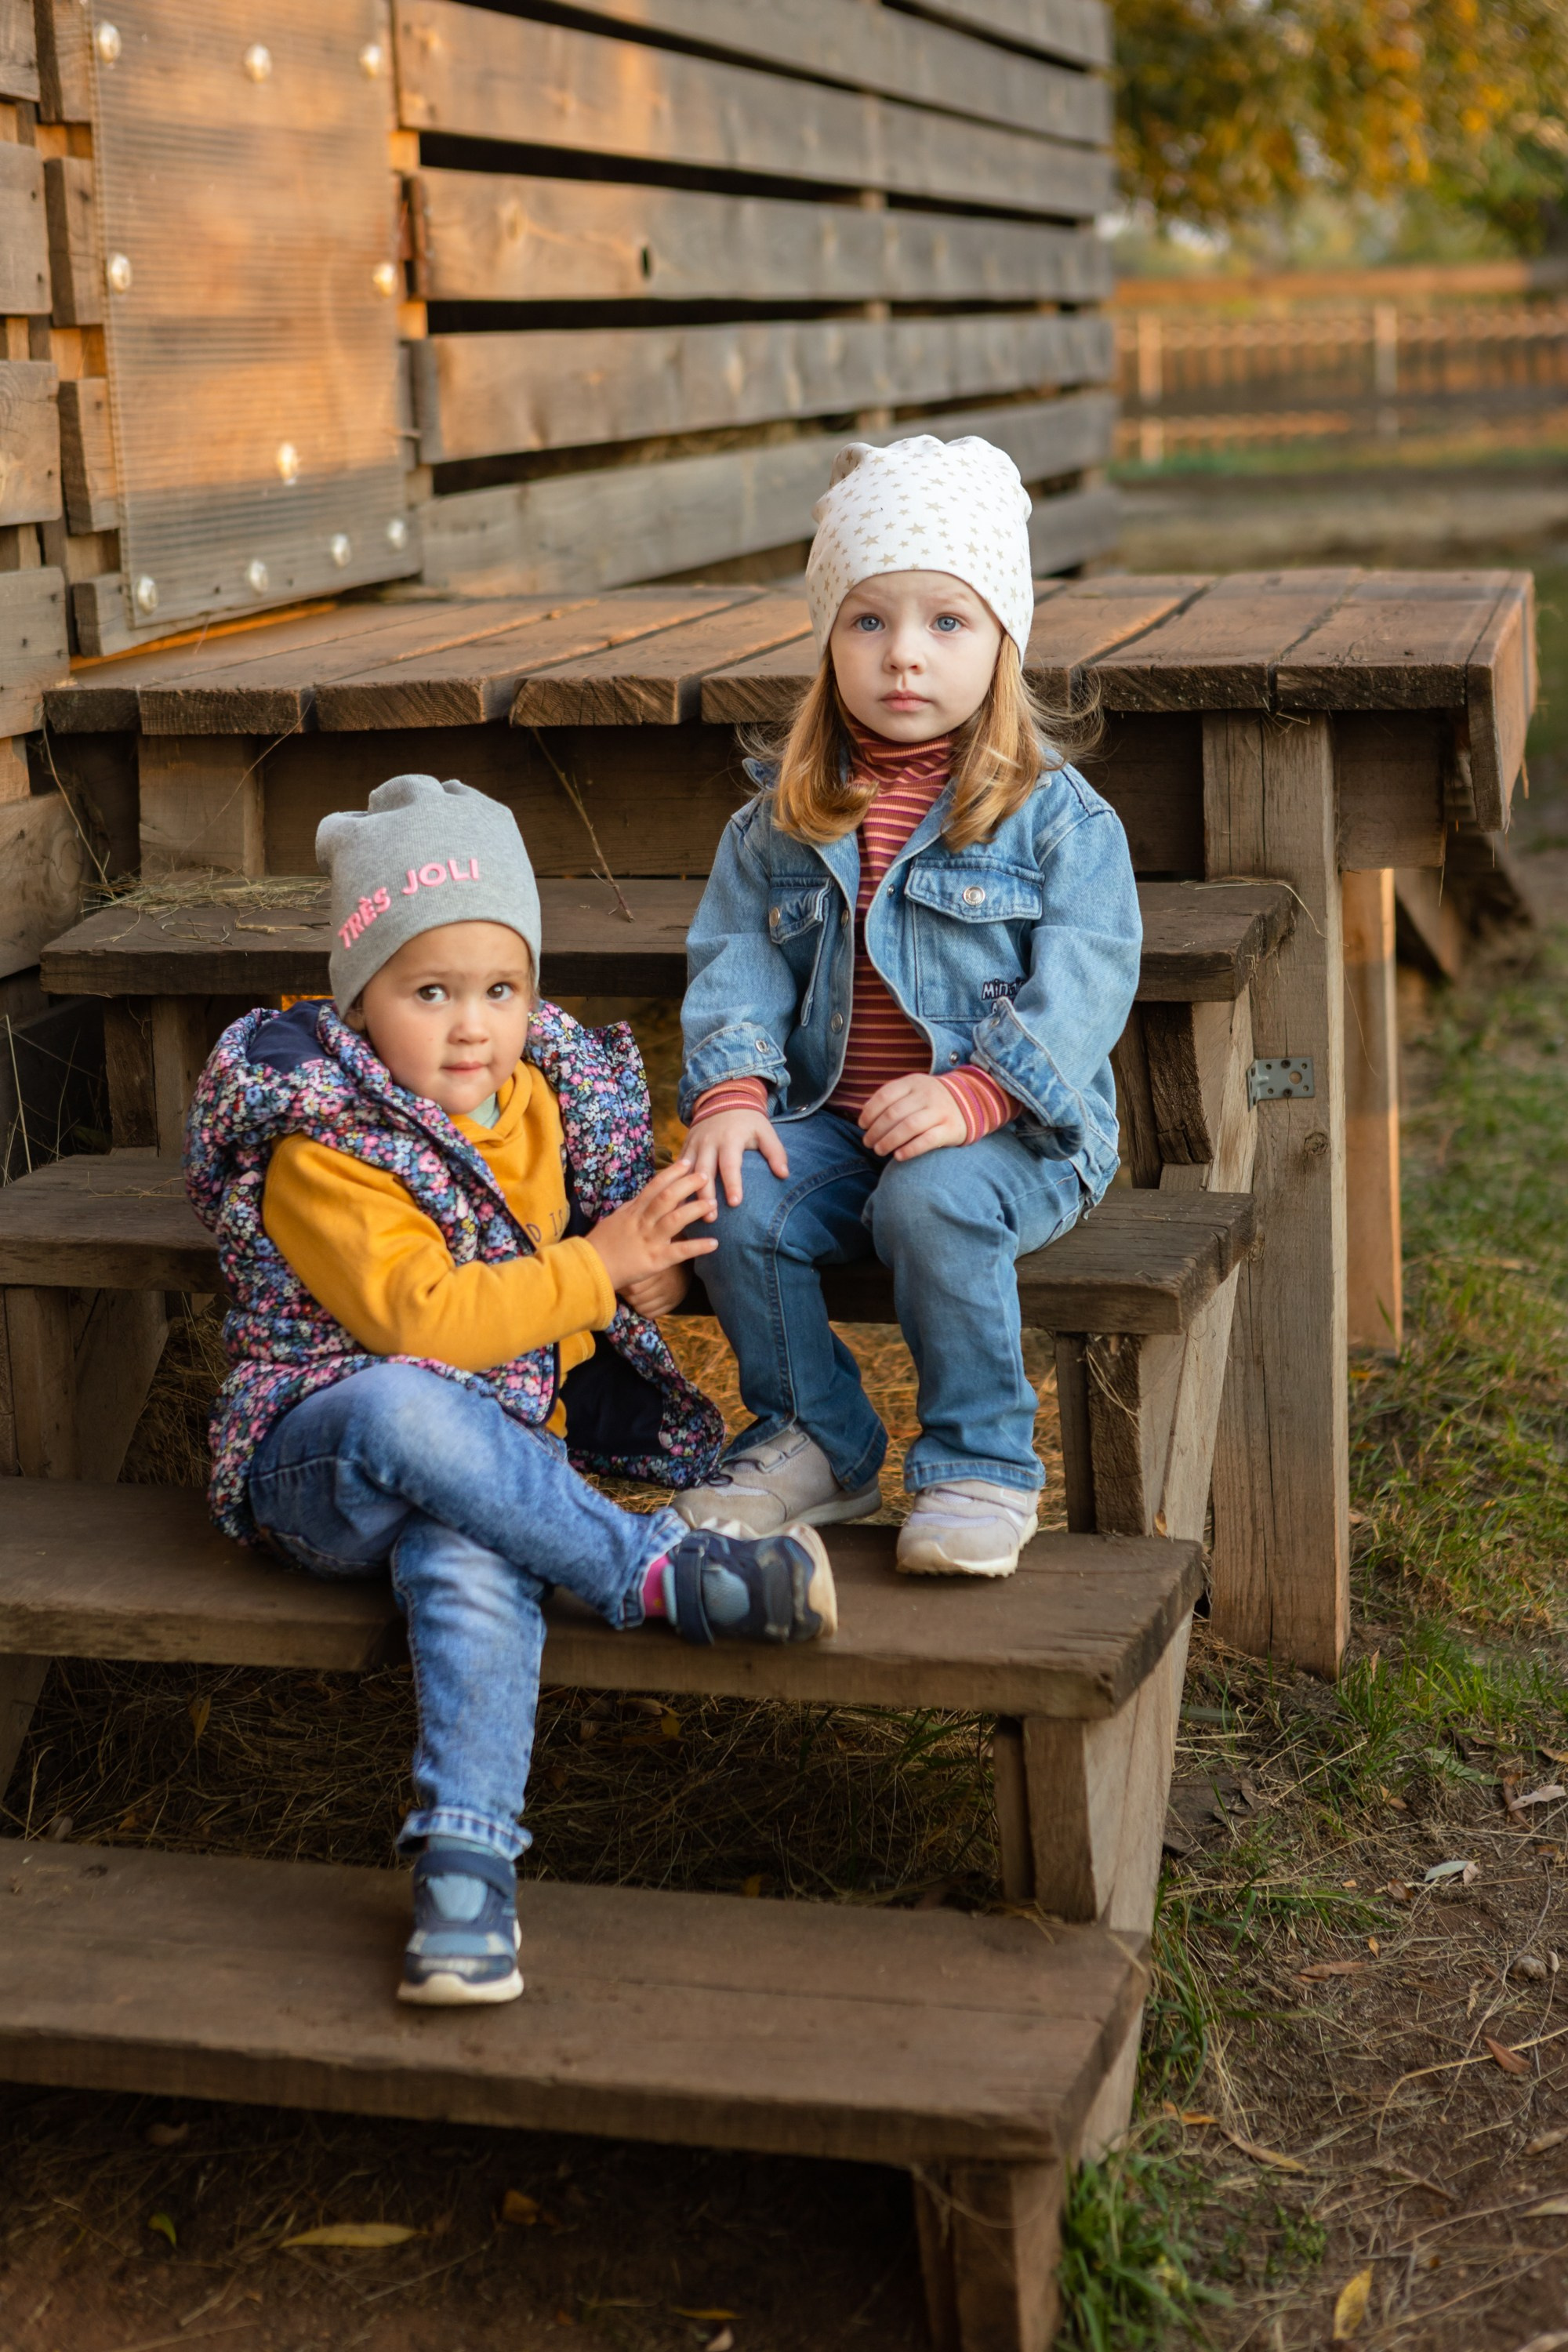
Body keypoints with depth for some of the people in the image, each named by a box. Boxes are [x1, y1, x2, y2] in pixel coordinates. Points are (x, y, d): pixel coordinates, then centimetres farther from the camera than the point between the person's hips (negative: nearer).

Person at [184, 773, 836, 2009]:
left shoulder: (546, 1102, 11)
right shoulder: (322, 1148, -9)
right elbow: (416, 1318, -21)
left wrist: (653, 1254, 4)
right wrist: (595, 1266, -17)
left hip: (496, 1452, 4)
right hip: (319, 1456, -4)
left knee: (472, 1558, -34)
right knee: (411, 1409, -41)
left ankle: (467, 1861, -35)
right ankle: (664, 1574, -32)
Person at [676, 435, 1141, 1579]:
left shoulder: (1056, 815, -2)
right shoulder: (782, 818, 11)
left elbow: (1085, 977, -11)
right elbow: (736, 953, 6)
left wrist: (975, 1092, -26)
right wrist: (734, 1086, -13)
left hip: (1012, 1130, -4)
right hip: (830, 1120, 4)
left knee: (932, 1200, -35)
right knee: (735, 1200, -22)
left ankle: (982, 1463, -14)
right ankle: (816, 1440, 1)